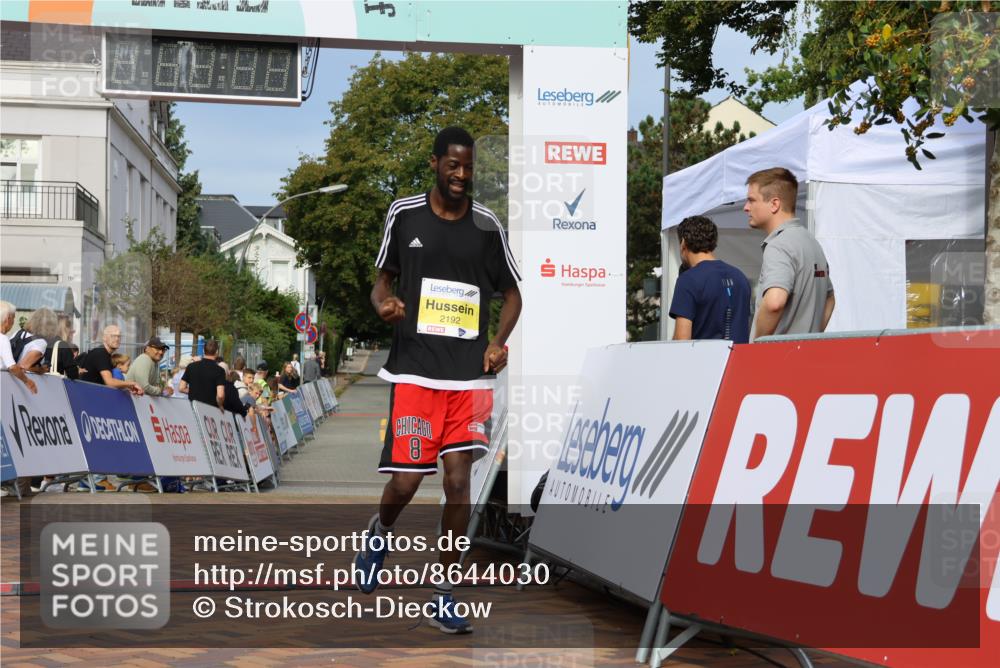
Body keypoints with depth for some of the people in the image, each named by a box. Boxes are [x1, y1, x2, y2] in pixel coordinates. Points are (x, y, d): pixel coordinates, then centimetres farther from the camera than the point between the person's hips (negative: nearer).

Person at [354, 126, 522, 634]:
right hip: (414, 368, -1)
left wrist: (498, 342, -2)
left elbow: (511, 293, 15)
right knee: (406, 480, -4)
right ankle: (379, 532, 33)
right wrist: (383, 303, -10)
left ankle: (442, 596, 7)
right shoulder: (403, 214, 4)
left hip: (470, 374, 1)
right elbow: (383, 278, 14)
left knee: (458, 480, -4)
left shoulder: (488, 226, 5)